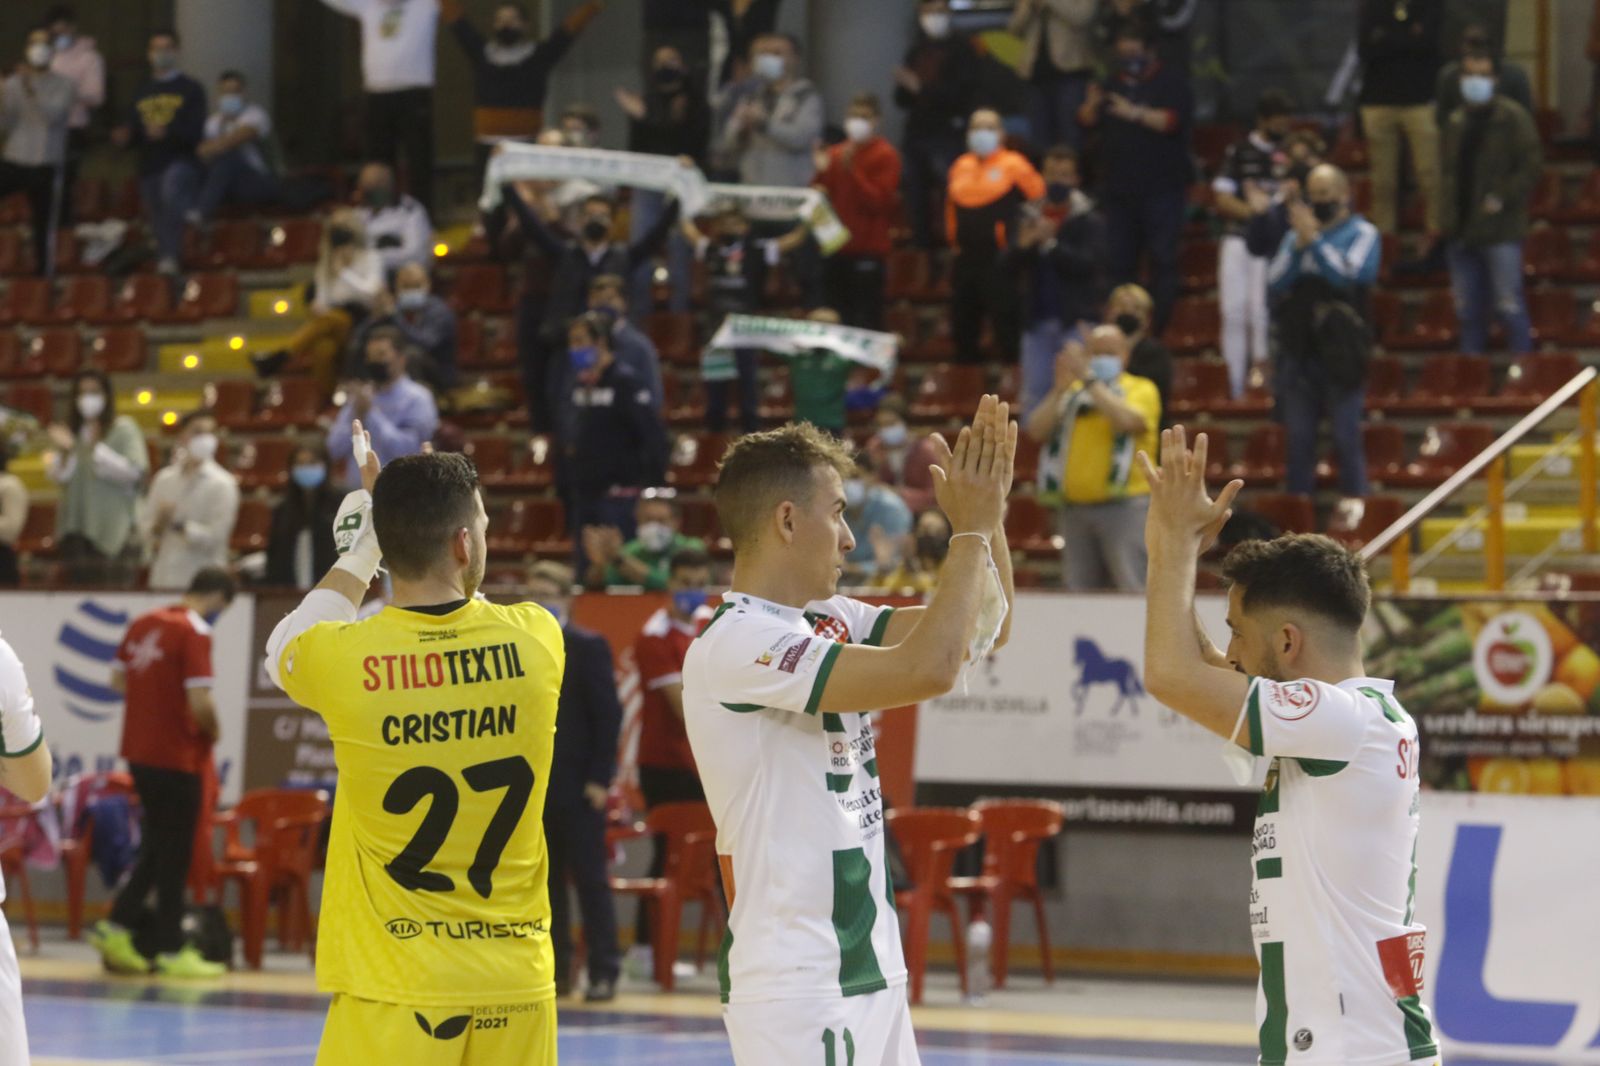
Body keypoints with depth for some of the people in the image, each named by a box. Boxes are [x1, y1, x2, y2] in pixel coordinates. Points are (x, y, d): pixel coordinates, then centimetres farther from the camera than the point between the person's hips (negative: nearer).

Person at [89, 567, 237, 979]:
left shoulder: (143, 624, 6)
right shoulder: (195, 633, -17)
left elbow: (118, 679, 14)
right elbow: (201, 702, -23)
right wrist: (213, 732, -4)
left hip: (139, 750, 7)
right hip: (177, 756, -7)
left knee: (157, 847, 20)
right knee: (174, 853, 3)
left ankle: (116, 927, 17)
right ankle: (171, 950, 10)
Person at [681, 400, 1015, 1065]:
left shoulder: (828, 621, 9)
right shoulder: (738, 643, -18)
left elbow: (984, 630, 16)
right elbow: (926, 671, -27)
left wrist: (988, 520, 0)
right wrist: (970, 531, -16)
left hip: (867, 968, 9)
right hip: (795, 986, -9)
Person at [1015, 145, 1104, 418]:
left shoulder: (1090, 223, -1)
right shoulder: (1031, 220, 12)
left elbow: (1089, 264, -13)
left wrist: (1050, 244, -16)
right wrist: (1024, 245, -14)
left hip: (1075, 322, -4)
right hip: (1037, 321, 4)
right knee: (1033, 395, 6)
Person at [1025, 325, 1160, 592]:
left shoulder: (1141, 390, 5)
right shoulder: (1071, 393, 17)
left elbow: (1126, 420, -17)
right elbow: (1037, 431, 5)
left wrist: (1089, 379, -16)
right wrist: (1060, 390, -7)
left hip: (1124, 507, -5)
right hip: (1074, 507, 5)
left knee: (1133, 593, -13)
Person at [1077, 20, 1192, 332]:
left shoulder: (1171, 81, 0)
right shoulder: (1113, 82, 16)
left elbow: (1172, 121, -13)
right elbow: (1086, 120, 11)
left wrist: (1135, 113, -19)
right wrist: (1092, 105, -11)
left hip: (1162, 188, -5)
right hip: (1118, 187, 5)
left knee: (1163, 259, -5)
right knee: (1119, 262, 5)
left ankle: (1159, 327, -2)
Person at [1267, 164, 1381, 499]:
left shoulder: (1362, 233, 3)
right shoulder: (1297, 234, 14)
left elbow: (1349, 274, -12)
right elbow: (1276, 280, 3)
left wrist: (1314, 240, -13)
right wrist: (1299, 245, -9)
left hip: (1341, 351, -4)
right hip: (1299, 348, 4)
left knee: (1347, 435, -5)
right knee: (1298, 437, 7)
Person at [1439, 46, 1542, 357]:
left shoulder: (1512, 117, -5)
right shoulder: (1456, 123, 15)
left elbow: (1531, 165, -10)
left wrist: (1502, 200, -17)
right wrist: (1447, 220, 9)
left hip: (1500, 230, -6)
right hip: (1463, 233, 6)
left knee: (1509, 305, -8)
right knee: (1468, 309, 10)